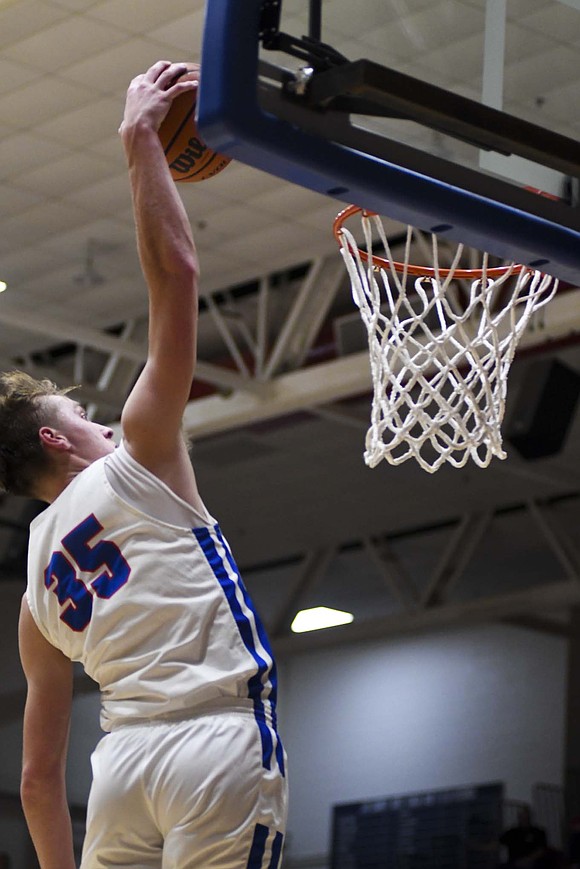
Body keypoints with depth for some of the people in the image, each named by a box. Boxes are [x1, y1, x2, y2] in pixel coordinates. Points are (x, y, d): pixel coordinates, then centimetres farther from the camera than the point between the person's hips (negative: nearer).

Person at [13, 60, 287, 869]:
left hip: (124, 759, 6)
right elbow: (175, 271, 5)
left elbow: (39, 775, 19)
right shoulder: (136, 461, 8)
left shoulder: (37, 588, 22)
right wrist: (140, 140, 12)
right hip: (220, 739, -6)